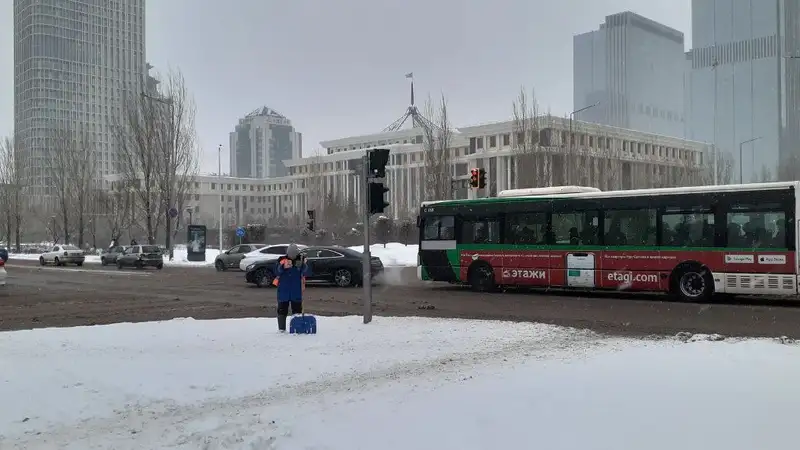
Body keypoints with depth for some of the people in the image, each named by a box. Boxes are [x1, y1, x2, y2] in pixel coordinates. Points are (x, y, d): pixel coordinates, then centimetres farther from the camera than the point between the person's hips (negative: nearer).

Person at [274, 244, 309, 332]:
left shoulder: (301, 260, -1)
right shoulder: (282, 260, -3)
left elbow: (305, 273, -10)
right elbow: (277, 273, -9)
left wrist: (302, 265, -29)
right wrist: (283, 267, -27)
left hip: (296, 291, 1)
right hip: (283, 291, -1)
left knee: (297, 309, 6)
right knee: (282, 309, 4)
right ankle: (281, 328, 11)